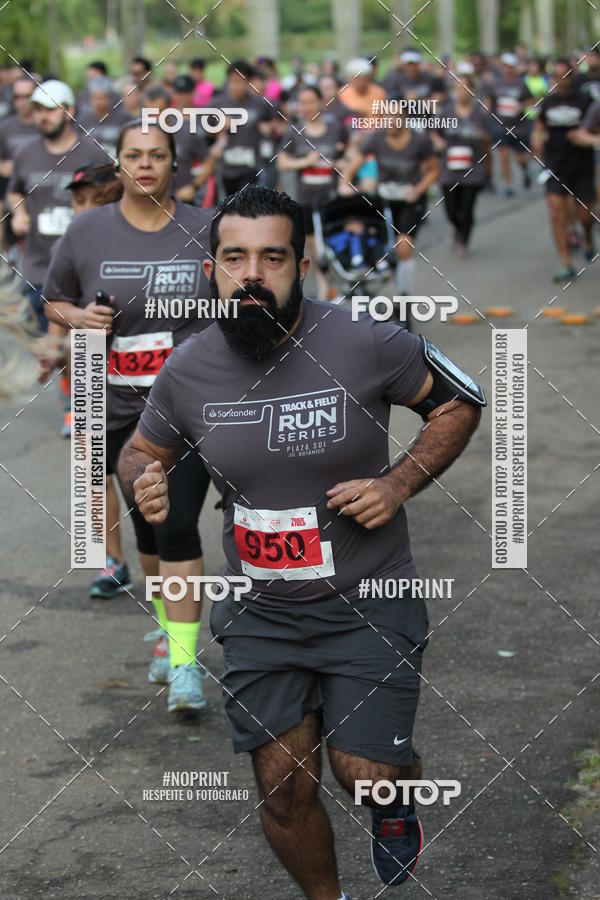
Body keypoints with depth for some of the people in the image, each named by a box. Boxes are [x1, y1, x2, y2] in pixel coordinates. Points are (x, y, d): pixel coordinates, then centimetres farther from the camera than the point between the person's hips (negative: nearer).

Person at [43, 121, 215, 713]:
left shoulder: (206, 229, -3)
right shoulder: (88, 232, 0)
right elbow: (55, 299, 12)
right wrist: (80, 317, -9)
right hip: (119, 411, 3)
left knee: (177, 526, -13)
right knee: (147, 526, 15)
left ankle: (183, 662, -10)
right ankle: (166, 626, 39)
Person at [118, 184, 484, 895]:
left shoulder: (365, 343, -16)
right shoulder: (187, 369, -7)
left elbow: (458, 404, -1)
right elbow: (141, 450, 12)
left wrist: (399, 483, -15)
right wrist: (143, 484, -12)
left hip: (368, 603, -2)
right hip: (258, 613, 3)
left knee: (367, 774, -9)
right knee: (283, 785, 5)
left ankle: (395, 807, 30)